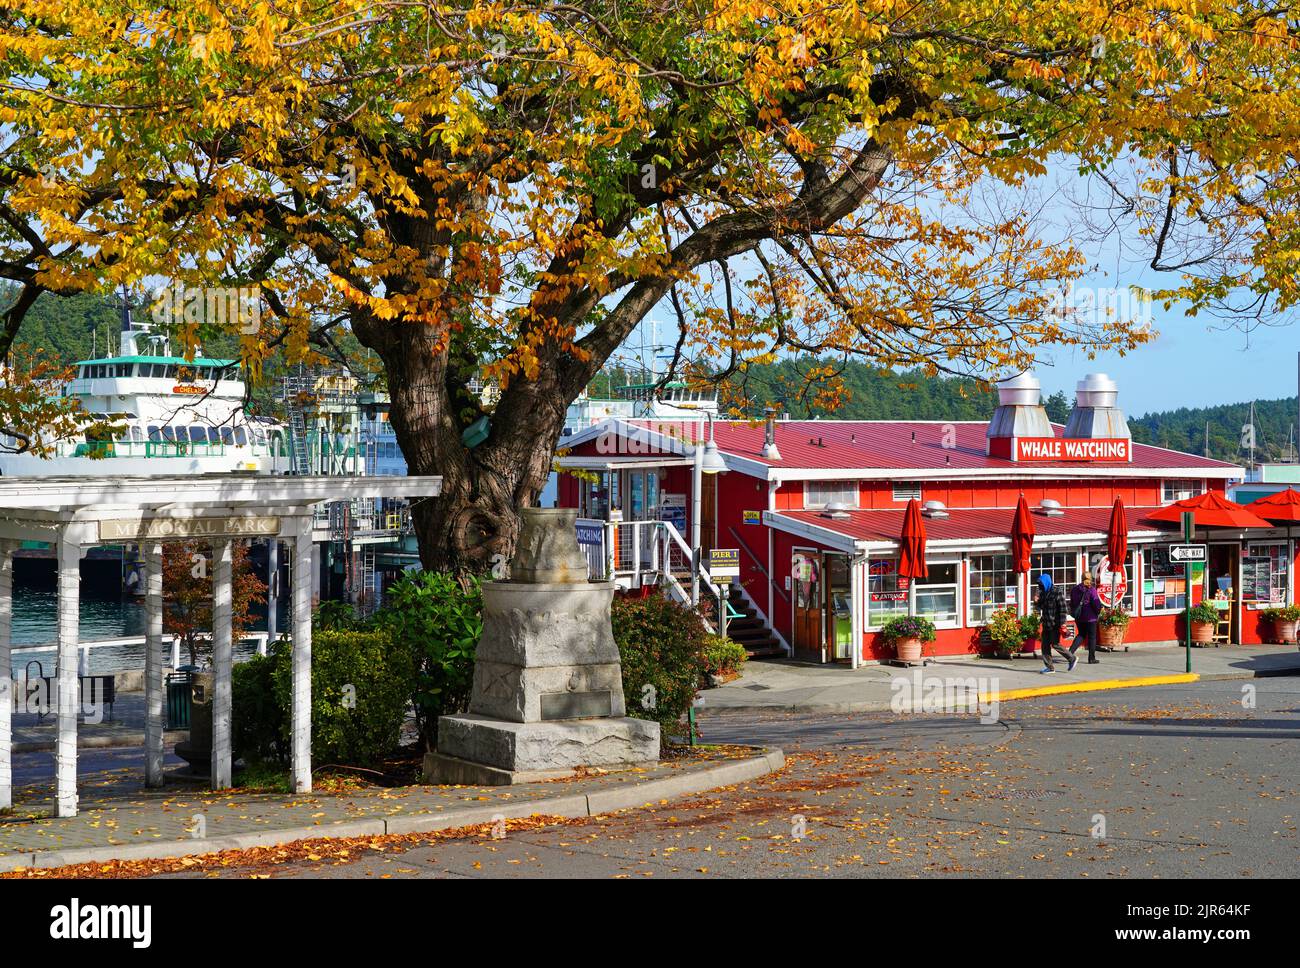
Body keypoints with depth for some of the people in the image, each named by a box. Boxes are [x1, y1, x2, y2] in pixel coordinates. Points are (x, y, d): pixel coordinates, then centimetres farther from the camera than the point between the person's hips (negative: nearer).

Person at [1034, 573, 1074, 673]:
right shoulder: (1042, 594, 12)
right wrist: (1036, 602, -3)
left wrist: (1062, 623, -18)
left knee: (1055, 644, -7)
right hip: (1046, 624, 8)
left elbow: (1062, 608, -13)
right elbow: (1039, 608, 20)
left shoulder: (1056, 593, -10)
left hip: (1055, 625, -8)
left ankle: (1072, 658, 11)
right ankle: (1049, 667, 9)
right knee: (1045, 645, 4)